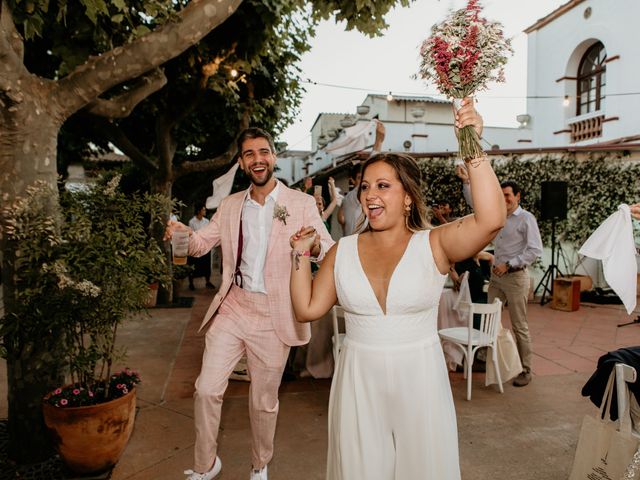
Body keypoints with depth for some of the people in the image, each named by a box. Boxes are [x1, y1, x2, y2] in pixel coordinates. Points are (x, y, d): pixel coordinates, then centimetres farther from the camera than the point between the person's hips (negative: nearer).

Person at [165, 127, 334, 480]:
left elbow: (331, 250, -10)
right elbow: (202, 243, 9)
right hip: (231, 308, 3)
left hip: (273, 317, -2)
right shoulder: (230, 205, 9)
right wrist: (183, 232, -15)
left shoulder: (301, 203, -3)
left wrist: (315, 245, -35)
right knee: (207, 389, 2)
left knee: (264, 401, 12)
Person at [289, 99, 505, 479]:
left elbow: (491, 219, -25)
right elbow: (308, 308, 3)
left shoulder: (433, 245, -8)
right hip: (358, 381, 2)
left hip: (419, 379, -2)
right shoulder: (343, 251, 0)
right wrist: (302, 254, -2)